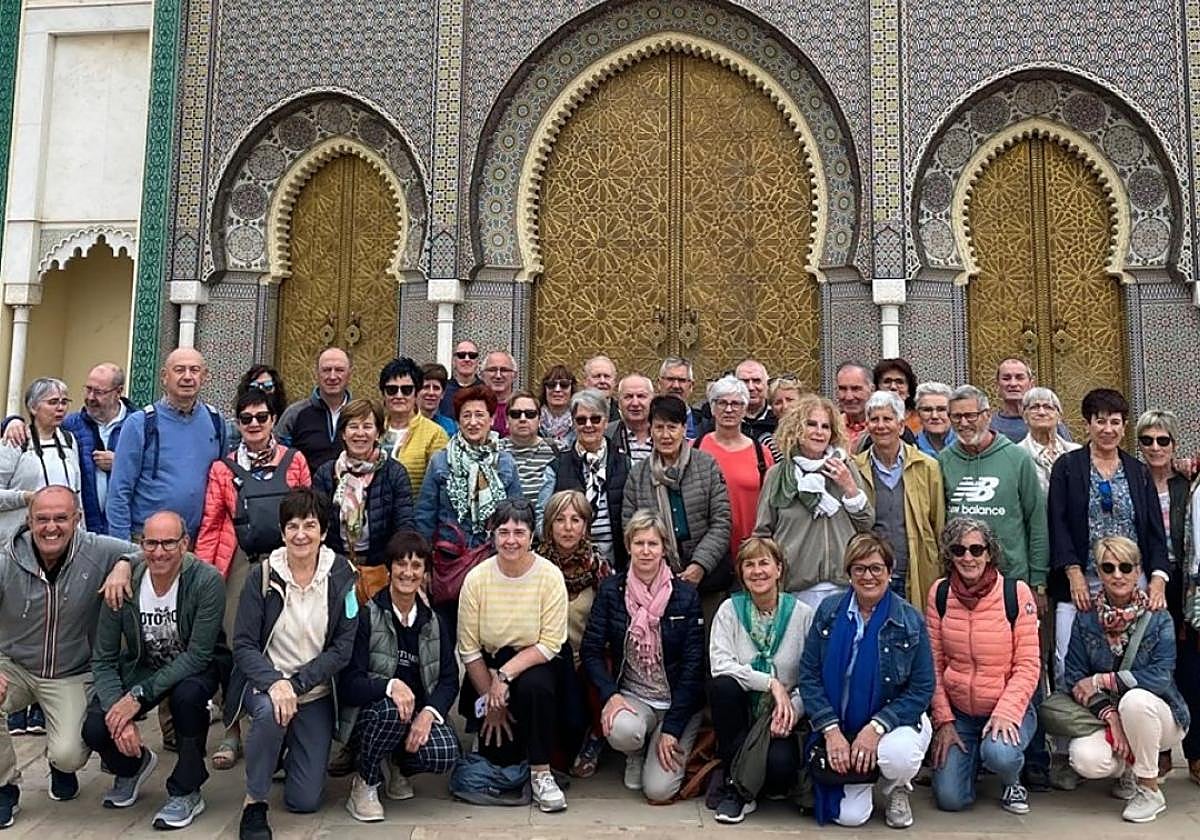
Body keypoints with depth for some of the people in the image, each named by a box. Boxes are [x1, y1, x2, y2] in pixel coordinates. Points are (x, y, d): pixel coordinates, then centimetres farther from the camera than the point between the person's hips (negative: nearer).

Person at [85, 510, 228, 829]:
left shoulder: (207, 581, -27)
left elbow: (198, 655, -26)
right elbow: (103, 660, -12)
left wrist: (139, 695, -31)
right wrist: (118, 711, -27)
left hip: (197, 666, -3)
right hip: (142, 666, 3)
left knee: (186, 694, -36)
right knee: (95, 729, -19)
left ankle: (186, 793, -12)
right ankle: (133, 764, 20)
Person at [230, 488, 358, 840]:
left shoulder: (342, 576, -8)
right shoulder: (262, 575, -9)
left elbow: (343, 647, -10)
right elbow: (243, 645, -11)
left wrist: (296, 683, -20)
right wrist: (273, 682, -29)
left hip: (316, 694, 1)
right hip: (265, 682, -1)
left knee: (305, 801, -1)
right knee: (270, 711, -38)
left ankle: (289, 751, 33)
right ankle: (254, 802, -13)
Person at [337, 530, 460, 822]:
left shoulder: (433, 622, 7)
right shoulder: (366, 617, -7)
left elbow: (449, 680, 0)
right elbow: (349, 683, -15)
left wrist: (428, 713, -20)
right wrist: (390, 686, -33)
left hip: (419, 713, 3)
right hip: (368, 714, -3)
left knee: (444, 753, -26)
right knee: (390, 708, -36)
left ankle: (399, 764, 11)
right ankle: (364, 786, -9)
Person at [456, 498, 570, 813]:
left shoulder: (550, 576, -14)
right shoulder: (476, 579, -11)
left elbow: (551, 644, -16)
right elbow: (469, 649, -7)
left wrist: (506, 675, -26)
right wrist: (491, 701, -7)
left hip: (534, 665, -1)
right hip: (488, 668, 1)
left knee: (535, 685, -36)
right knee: (498, 756, -9)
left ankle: (541, 773, -17)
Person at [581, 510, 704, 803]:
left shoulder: (686, 595, -7)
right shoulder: (611, 591, -2)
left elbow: (693, 665, -8)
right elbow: (591, 650, -3)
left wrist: (671, 728, -13)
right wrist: (610, 694, -20)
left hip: (679, 701, -1)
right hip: (631, 695, 1)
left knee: (658, 789, -15)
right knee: (622, 730, -34)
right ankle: (636, 755, 6)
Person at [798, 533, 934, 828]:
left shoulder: (910, 620, -8)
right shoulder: (828, 611, -3)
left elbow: (922, 689, -10)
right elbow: (809, 675, -3)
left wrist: (876, 728, -21)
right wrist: (831, 731, -14)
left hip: (893, 723, -1)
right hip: (840, 729, 2)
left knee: (898, 756, -36)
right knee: (849, 816, -11)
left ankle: (896, 788, 3)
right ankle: (865, 775, 25)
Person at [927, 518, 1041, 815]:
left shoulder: (1016, 593, -11)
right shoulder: (939, 593, -3)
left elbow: (1028, 664, -10)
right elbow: (933, 664, 0)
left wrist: (1006, 713, -21)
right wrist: (943, 721, -4)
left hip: (1008, 708, -2)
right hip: (958, 711, 3)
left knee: (999, 754, -34)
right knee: (950, 799, -7)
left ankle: (1013, 782, 4)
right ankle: (970, 756, 27)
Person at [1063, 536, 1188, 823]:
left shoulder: (1157, 617, -9)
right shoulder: (1086, 618, -4)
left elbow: (1161, 676, -20)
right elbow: (1075, 678, -7)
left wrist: (1101, 680, -21)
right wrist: (1110, 716, -22)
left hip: (1160, 717, -2)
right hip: (1104, 715, 2)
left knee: (1135, 698, -36)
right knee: (1087, 760, -29)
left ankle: (1150, 789, -14)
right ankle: (1127, 768, 11)